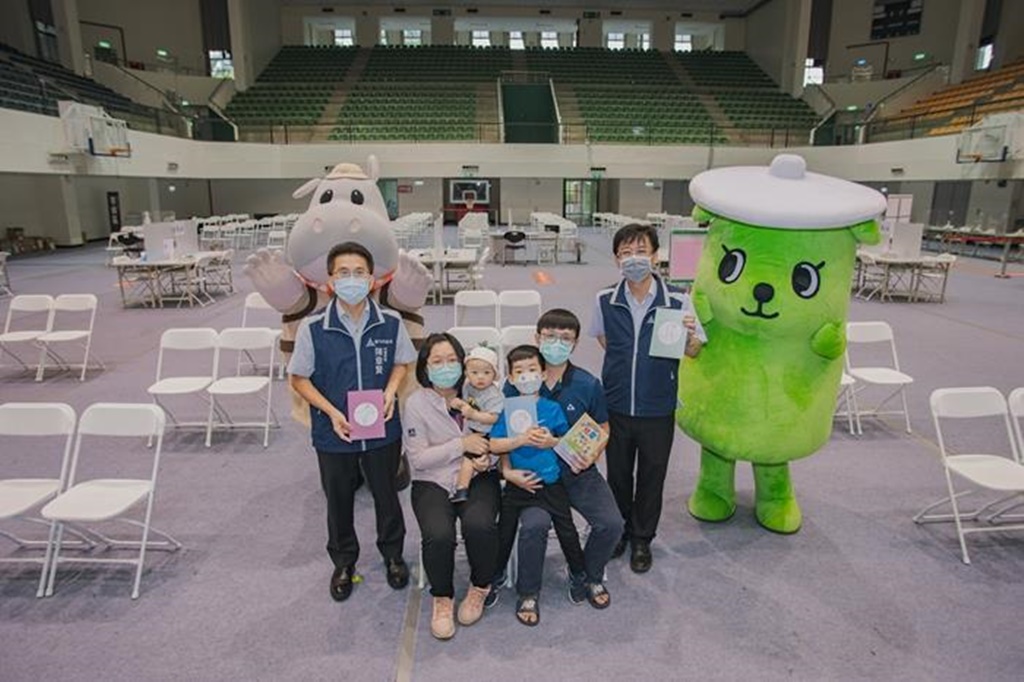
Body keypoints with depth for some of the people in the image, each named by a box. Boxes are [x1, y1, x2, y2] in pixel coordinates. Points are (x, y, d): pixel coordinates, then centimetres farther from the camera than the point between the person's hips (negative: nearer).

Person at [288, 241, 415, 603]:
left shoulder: (391, 324, -12)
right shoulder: (313, 329, -15)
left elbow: (402, 362, 6)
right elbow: (299, 378, -5)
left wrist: (391, 391, -13)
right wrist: (331, 411, -16)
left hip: (383, 430, 1)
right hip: (334, 433, 0)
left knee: (387, 495, 18)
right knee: (339, 501, 18)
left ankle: (392, 554, 45)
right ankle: (344, 563, 44)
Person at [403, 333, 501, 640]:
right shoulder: (416, 402, -4)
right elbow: (418, 459, -8)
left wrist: (488, 458, -12)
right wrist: (462, 445, -16)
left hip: (478, 478, 1)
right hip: (433, 483, -1)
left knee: (479, 524, -29)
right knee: (439, 535, -29)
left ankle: (480, 586, 4)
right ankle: (442, 598, 4)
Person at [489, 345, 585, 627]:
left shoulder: (552, 408, -6)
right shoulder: (508, 409, -6)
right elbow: (494, 445, -11)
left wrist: (552, 442, -18)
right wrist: (522, 439, -23)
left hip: (551, 483, 0)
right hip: (518, 481, 0)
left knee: (567, 530, 13)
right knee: (505, 531, 14)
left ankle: (580, 574, 38)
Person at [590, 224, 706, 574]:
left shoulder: (677, 301, -14)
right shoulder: (606, 300, -7)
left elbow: (693, 351, -3)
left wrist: (690, 337, -23)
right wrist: (623, 364, 5)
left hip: (658, 409, -1)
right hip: (616, 405, 2)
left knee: (651, 476, 14)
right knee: (617, 473, 17)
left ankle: (642, 539, 36)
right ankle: (620, 529, 42)